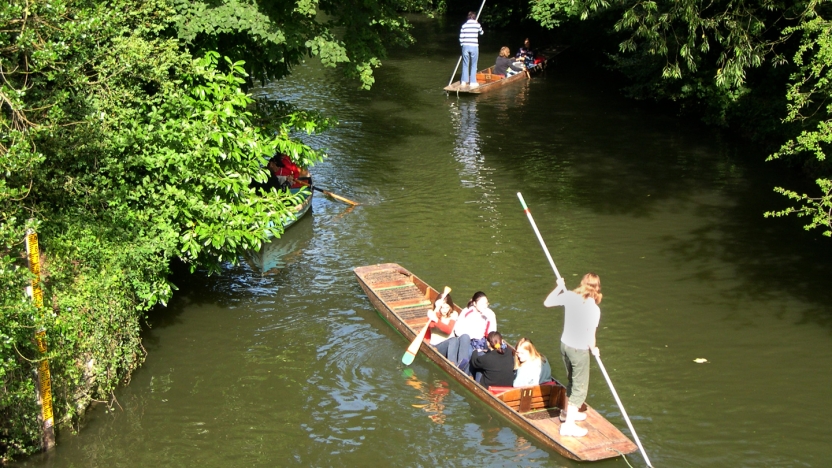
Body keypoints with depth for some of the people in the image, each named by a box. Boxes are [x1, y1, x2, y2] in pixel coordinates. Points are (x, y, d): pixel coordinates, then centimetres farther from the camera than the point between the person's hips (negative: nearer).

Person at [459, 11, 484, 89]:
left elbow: (461, 37, 0)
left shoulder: (464, 25, 0)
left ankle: (464, 81, 15)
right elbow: (481, 33, 18)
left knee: (465, 64, 12)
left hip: (465, 46, 2)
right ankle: (472, 82, 7)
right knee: (473, 65, 7)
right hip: (474, 47, -2)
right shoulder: (477, 25, -2)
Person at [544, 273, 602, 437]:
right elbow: (591, 336, -19)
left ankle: (569, 412, 45)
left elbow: (547, 303, 6)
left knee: (572, 381, 27)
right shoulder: (593, 308, -22)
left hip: (565, 344, 7)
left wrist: (559, 287, 19)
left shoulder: (570, 296, -8)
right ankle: (568, 424, 7)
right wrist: (594, 349, 2)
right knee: (580, 387, 6)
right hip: (579, 350, -6)